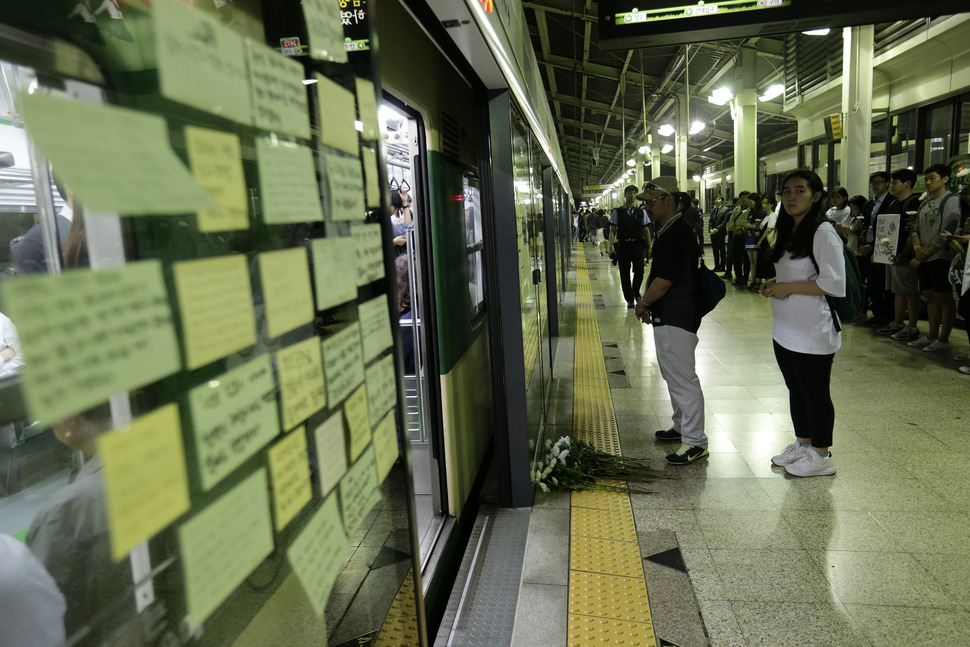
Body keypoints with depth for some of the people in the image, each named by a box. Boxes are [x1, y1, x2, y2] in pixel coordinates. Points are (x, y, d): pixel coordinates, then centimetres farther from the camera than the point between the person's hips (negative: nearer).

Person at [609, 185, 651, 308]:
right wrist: (611, 246, -9)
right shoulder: (617, 212, 4)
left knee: (639, 272, -8)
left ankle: (636, 292, 21)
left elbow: (646, 231, 10)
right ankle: (629, 299, 16)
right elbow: (612, 231, 2)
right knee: (625, 274, 3)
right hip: (622, 246, 0)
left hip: (637, 245, 1)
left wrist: (649, 247, 6)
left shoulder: (641, 212, 9)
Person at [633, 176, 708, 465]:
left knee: (683, 379, -6)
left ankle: (695, 441, 2)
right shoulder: (667, 231, 14)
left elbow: (664, 280, -22)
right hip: (668, 317, 11)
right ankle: (682, 427, 35)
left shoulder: (678, 234, -20)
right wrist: (647, 303, 9)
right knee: (673, 375, 21)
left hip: (676, 319, -11)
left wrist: (643, 304, -8)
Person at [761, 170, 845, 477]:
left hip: (813, 332, -9)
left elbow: (835, 284, -22)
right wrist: (773, 285, 4)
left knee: (815, 393, 3)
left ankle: (821, 455, 18)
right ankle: (802, 444, 34)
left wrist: (788, 288, -17)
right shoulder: (789, 231, 13)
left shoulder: (823, 233, -15)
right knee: (796, 390, 19)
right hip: (784, 330, 9)